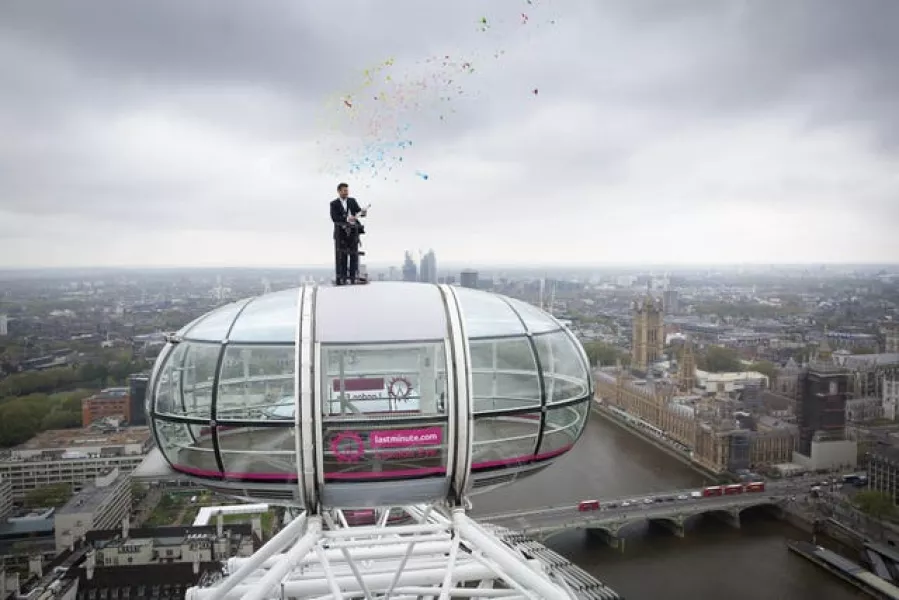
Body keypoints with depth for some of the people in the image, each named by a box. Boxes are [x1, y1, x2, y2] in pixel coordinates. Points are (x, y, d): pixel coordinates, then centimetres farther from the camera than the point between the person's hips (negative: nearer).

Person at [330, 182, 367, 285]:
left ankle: (353, 277, 3)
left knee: (354, 255, -1)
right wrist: (346, 219, -25)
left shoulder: (352, 201, 12)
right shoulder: (334, 204, 1)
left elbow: (358, 212, 6)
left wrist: (362, 212, -18)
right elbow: (334, 218, -12)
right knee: (342, 256, -1)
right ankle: (341, 278, 2)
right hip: (340, 233, -3)